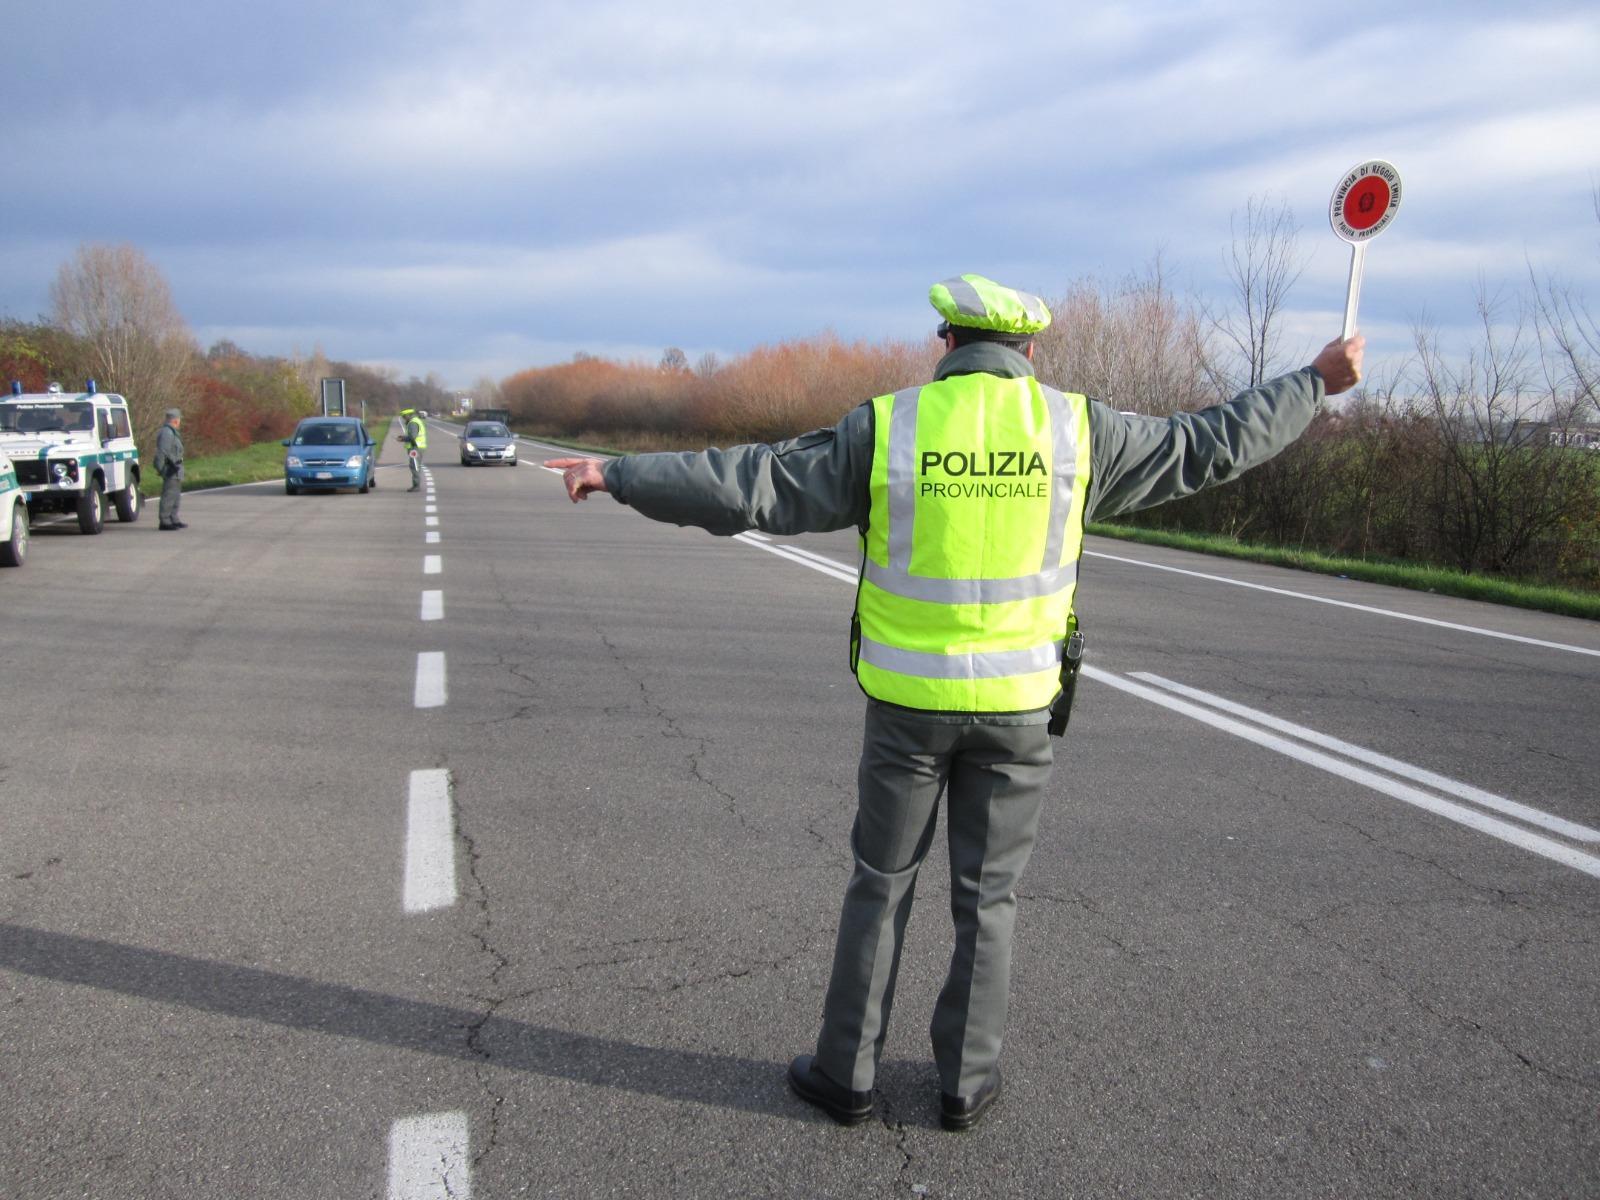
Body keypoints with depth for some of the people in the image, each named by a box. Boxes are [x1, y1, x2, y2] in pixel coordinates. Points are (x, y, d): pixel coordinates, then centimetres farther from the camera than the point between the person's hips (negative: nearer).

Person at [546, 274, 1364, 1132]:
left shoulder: (888, 427, -7)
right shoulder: (1076, 429, -4)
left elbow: (751, 487, -8)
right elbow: (1208, 448, 7)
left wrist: (619, 475, 2)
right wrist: (1314, 384, 22)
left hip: (908, 700, -1)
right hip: (1016, 706, 1)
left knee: (880, 885, 14)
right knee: (987, 898, 14)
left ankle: (845, 1075, 24)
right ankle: (965, 1083, 25)